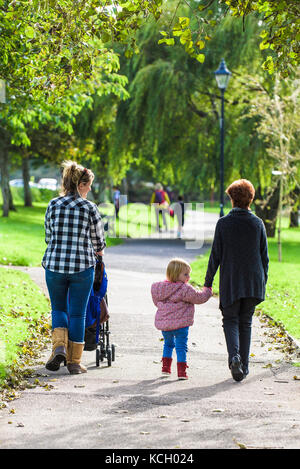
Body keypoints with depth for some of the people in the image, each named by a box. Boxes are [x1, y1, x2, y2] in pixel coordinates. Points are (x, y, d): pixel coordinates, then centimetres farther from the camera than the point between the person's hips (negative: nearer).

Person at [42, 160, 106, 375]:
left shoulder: (53, 205, 2)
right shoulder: (90, 208, -5)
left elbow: (48, 236, 10)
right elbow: (98, 241, 5)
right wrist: (99, 251, 29)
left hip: (54, 264, 2)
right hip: (82, 265, -2)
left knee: (58, 309, 20)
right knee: (77, 314, 9)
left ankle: (59, 346, -3)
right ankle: (74, 361, 12)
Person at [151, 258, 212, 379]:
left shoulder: (160, 287, 6)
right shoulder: (185, 289, -16)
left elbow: (157, 302, 18)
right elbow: (199, 297, -9)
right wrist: (207, 290, 9)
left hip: (163, 323, 6)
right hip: (180, 323, -6)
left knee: (168, 343, 26)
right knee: (181, 346, 1)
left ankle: (165, 367, 27)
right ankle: (181, 371, -4)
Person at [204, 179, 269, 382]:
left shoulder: (223, 223, -6)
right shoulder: (258, 223, 0)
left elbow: (216, 256, -4)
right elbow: (264, 256, 4)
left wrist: (208, 281, 5)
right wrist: (263, 281, 15)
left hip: (230, 281, -2)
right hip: (253, 282, 2)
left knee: (230, 320, 7)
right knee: (246, 322, 13)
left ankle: (234, 356, -19)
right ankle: (244, 367, 13)